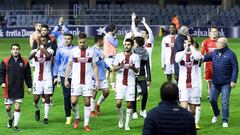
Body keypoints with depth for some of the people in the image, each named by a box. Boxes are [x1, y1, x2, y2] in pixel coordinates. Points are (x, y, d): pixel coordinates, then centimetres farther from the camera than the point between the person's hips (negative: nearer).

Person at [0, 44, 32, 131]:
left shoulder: (24, 62, 3)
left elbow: (27, 75, 10)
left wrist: (29, 86, 9)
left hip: (19, 90, 0)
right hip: (8, 89, 0)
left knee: (17, 107, -5)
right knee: (7, 108, 6)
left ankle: (16, 125, 3)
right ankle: (11, 118, 36)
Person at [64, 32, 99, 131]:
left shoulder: (91, 51, 3)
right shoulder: (73, 51, 2)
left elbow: (94, 67, 8)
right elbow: (69, 65, 9)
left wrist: (97, 81, 3)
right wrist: (66, 79, 4)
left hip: (87, 81, 0)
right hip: (76, 81, 0)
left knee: (87, 102, -1)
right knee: (73, 101, -8)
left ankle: (86, 124, 6)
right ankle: (77, 118, 19)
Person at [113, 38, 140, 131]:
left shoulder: (135, 57, 2)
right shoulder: (119, 55, 4)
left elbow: (137, 71, 1)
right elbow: (114, 68, 4)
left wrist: (132, 67, -21)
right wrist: (120, 67, -17)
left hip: (130, 83, 0)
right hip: (120, 82, 0)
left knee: (129, 104, 0)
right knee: (118, 102, -10)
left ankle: (127, 124, 8)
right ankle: (121, 118, 17)